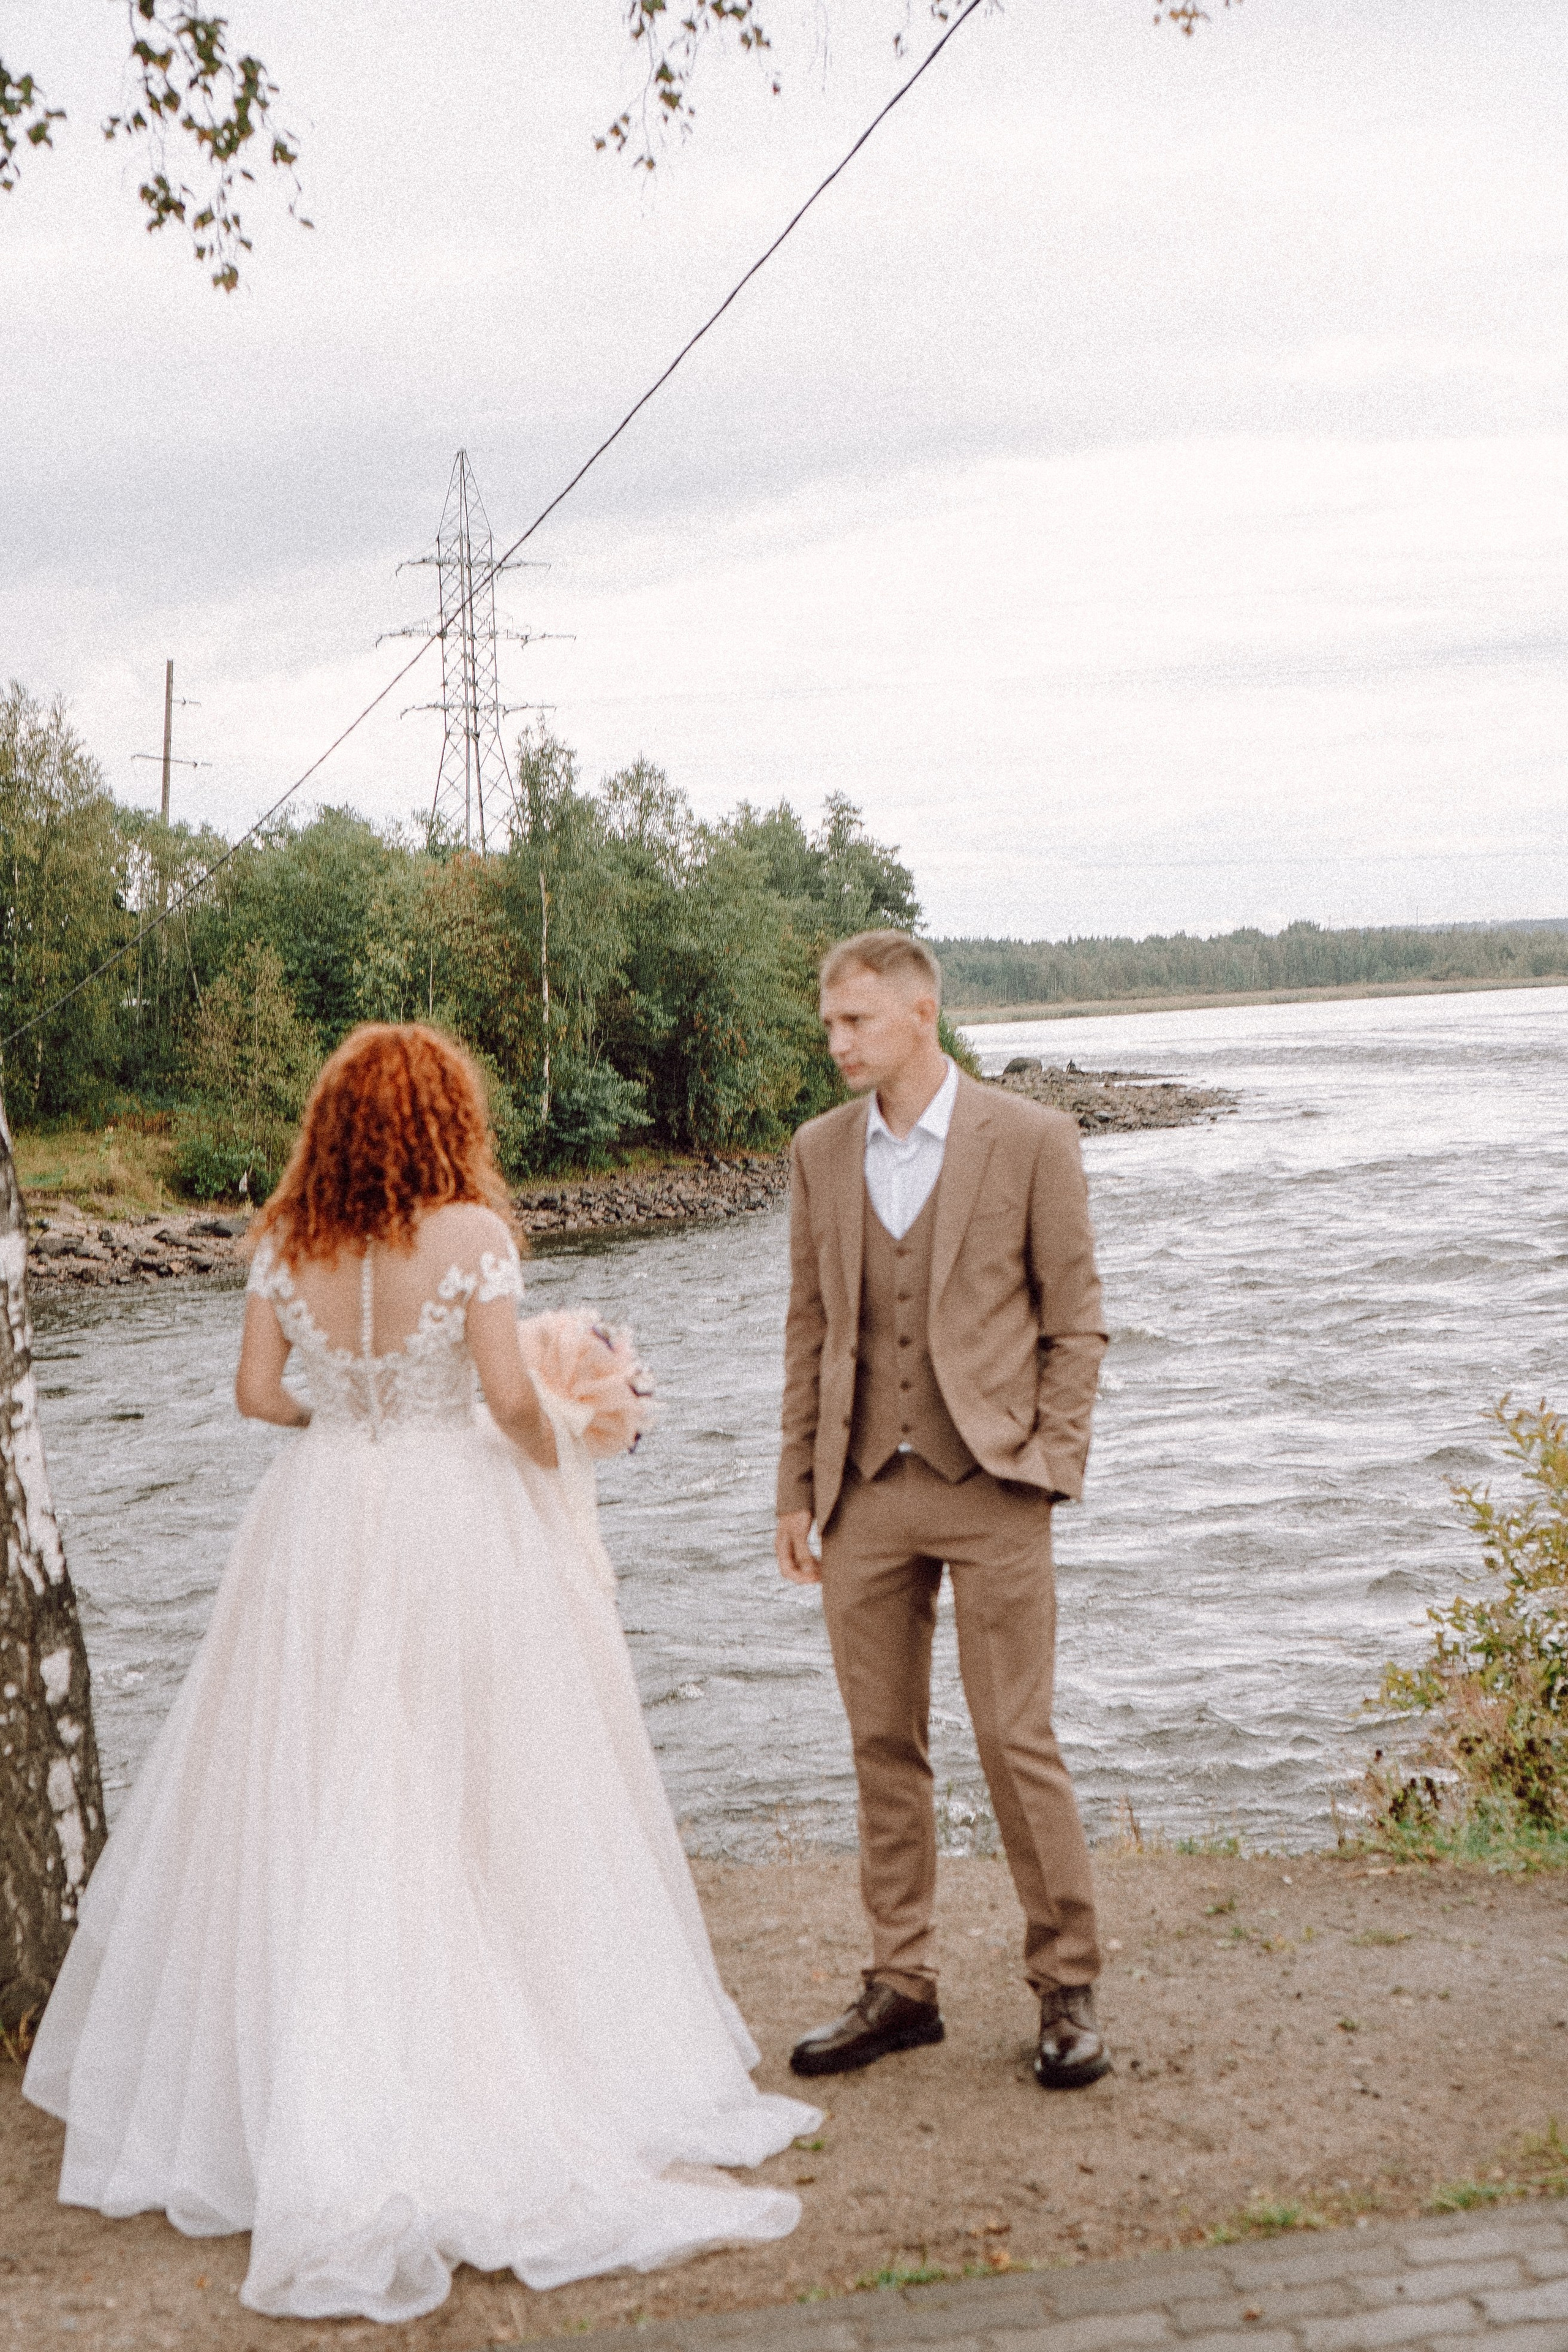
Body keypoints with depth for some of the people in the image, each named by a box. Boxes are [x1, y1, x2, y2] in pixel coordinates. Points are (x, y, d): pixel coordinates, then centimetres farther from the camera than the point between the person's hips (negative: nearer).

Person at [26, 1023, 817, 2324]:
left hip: (321, 1525, 4)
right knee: (475, 1808, 5)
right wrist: (566, 1438, 6)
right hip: (456, 1514, -3)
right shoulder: (470, 1229, -11)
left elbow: (258, 1389, 4)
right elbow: (514, 1398, -14)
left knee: (312, 1811, 10)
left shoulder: (286, 1239, 1)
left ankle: (307, 2107, 14)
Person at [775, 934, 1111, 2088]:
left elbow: (1076, 1318, 1)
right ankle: (902, 1985, 21)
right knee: (884, 1745, 9)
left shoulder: (1032, 1140, -2)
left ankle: (1069, 1987, 13)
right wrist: (799, 1485, 11)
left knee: (1017, 1743, -3)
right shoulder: (821, 1151, 9)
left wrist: (1051, 1460, -8)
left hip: (990, 1485, -4)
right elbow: (810, 1325, 14)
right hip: (865, 1491, 4)